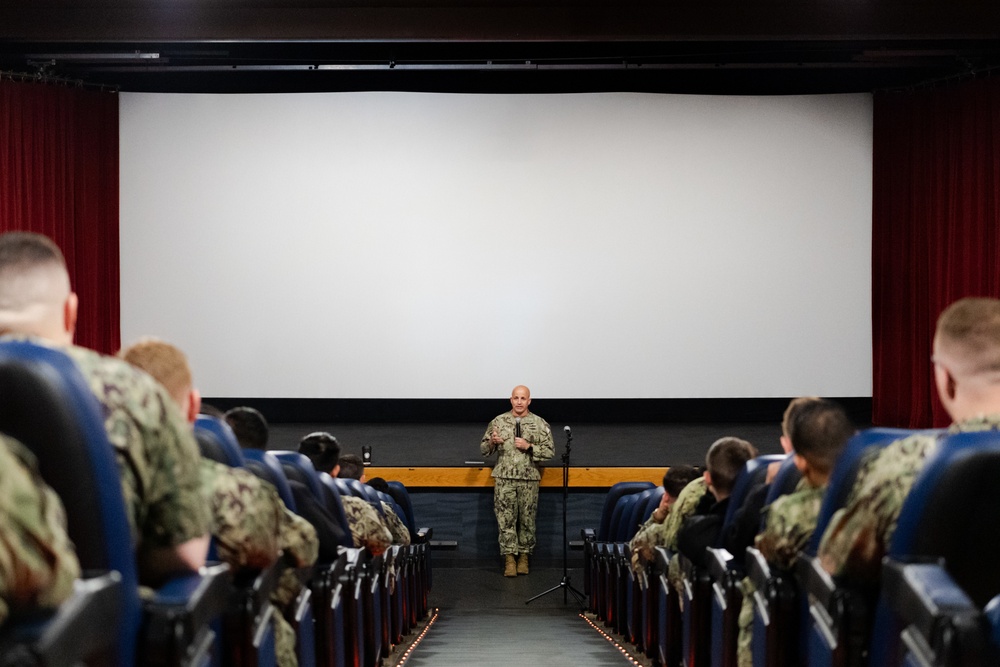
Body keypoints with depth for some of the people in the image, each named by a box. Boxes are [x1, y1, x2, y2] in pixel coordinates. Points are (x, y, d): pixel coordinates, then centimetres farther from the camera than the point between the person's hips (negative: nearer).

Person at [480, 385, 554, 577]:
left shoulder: (540, 424, 2)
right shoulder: (498, 422, 5)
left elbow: (550, 451, -1)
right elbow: (483, 449, 10)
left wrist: (529, 447, -13)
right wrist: (492, 442, -12)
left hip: (529, 480, 0)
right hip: (504, 479, 0)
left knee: (527, 521, 5)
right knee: (505, 520, -3)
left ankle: (524, 556, 16)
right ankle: (509, 559, 1)